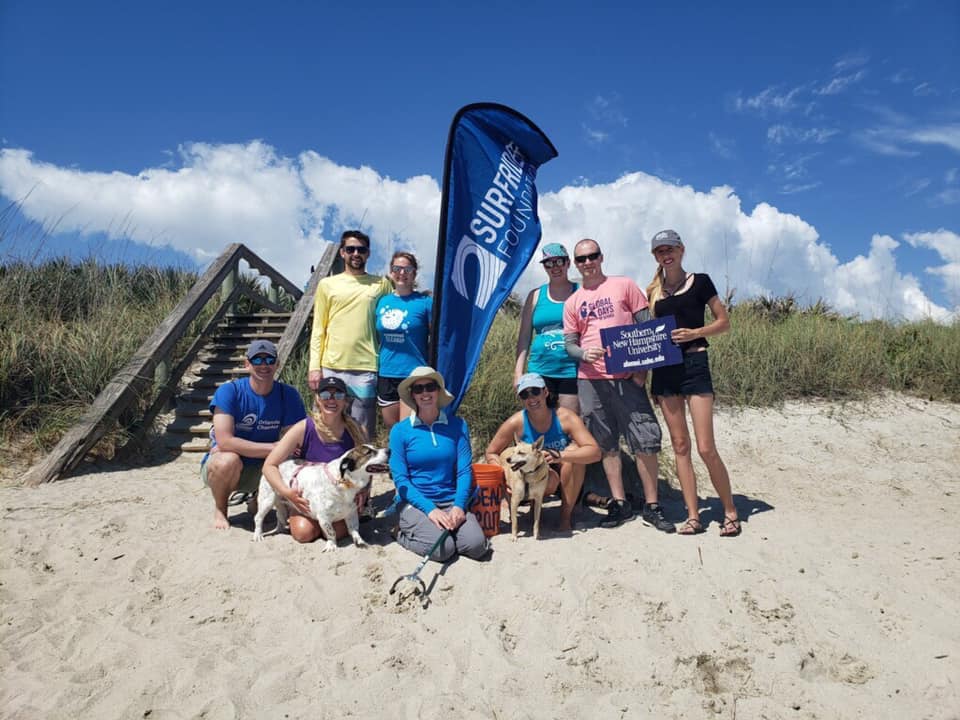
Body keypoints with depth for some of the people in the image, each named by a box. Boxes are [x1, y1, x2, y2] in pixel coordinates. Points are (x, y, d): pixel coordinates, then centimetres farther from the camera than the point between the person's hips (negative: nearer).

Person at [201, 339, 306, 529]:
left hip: (261, 470, 3)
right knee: (229, 460, -36)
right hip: (220, 467, -2)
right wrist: (274, 447, -28)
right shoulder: (229, 391, -19)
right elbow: (224, 441, -28)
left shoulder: (288, 395, -10)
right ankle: (219, 510, -4)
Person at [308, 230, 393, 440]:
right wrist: (315, 366, 0)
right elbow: (318, 330, 8)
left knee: (363, 433, 4)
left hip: (367, 369, -1)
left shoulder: (382, 285, 9)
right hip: (332, 367, 1)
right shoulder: (327, 284, 10)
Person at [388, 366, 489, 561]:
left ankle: (445, 528, 9)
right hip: (415, 503, -2)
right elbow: (400, 479, -6)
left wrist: (459, 506, -15)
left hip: (452, 502, 2)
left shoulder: (457, 426, 3)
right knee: (443, 549, -25)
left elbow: (464, 470, 0)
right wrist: (430, 509, -17)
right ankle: (404, 534, 5)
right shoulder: (400, 431, -2)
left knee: (476, 545, -21)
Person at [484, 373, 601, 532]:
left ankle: (566, 514, -15)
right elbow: (491, 453, -5)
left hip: (569, 479, 2)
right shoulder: (516, 423, -18)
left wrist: (560, 456, -43)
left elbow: (595, 452, -28)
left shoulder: (565, 417, -20)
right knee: (550, 480, -36)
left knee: (574, 450, -30)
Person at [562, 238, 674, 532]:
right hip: (591, 380, 3)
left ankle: (651, 506, 6)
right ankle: (619, 503, 18)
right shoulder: (572, 302, 14)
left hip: (627, 376, -2)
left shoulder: (624, 285, 7)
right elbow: (569, 343, 12)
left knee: (646, 441, -5)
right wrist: (584, 354, -12)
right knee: (607, 445, 7)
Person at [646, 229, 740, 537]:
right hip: (663, 370, 5)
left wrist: (694, 333, -14)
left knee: (705, 448, -7)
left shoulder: (699, 281, 2)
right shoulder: (653, 291, 13)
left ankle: (730, 512, 11)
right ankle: (693, 516, 12)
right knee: (680, 445, 5)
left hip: (694, 364, -4)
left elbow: (724, 321, 2)